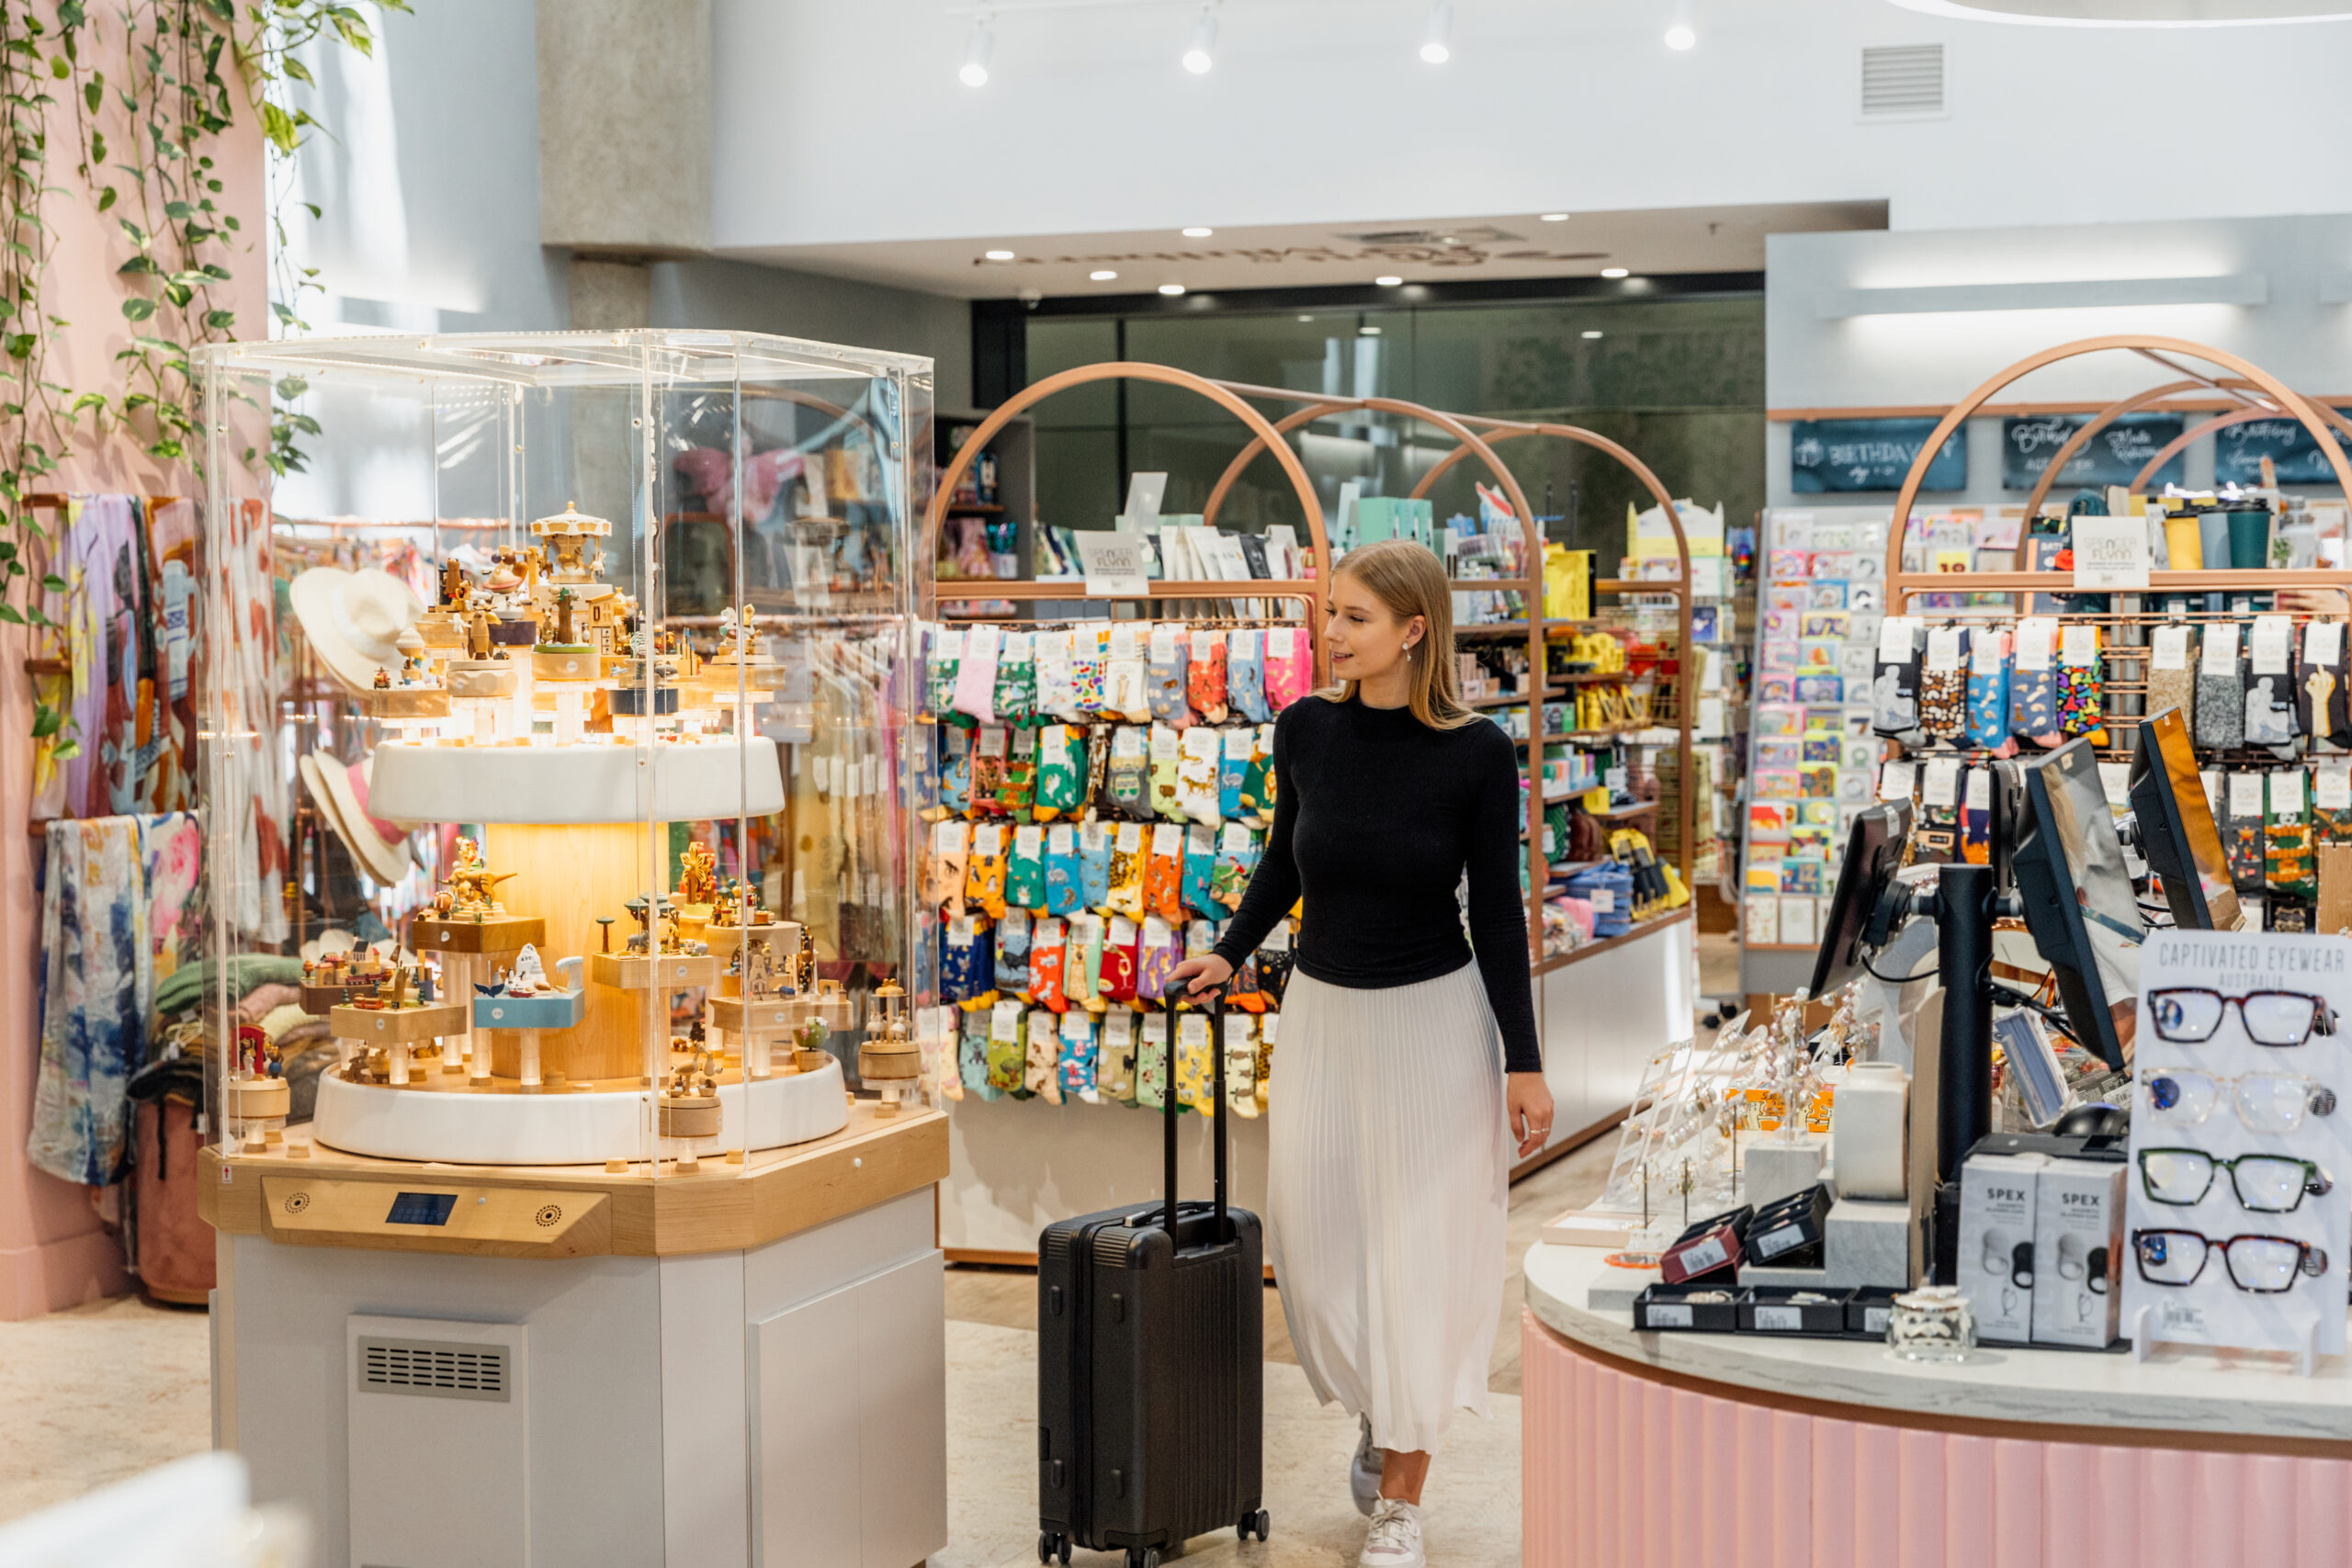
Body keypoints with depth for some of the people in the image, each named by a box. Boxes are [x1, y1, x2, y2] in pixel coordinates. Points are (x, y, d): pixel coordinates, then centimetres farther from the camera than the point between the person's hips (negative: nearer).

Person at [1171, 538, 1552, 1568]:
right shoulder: (1307, 730, -4)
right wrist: (1230, 952, 5)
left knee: (1419, 1255, 2)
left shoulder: (1476, 753, -13)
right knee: (1315, 1241, 7)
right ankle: (1375, 1414, 36)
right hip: (1323, 1014, 4)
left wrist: (1524, 1064, -7)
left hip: (1433, 1020, -4)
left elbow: (1497, 911, -8)